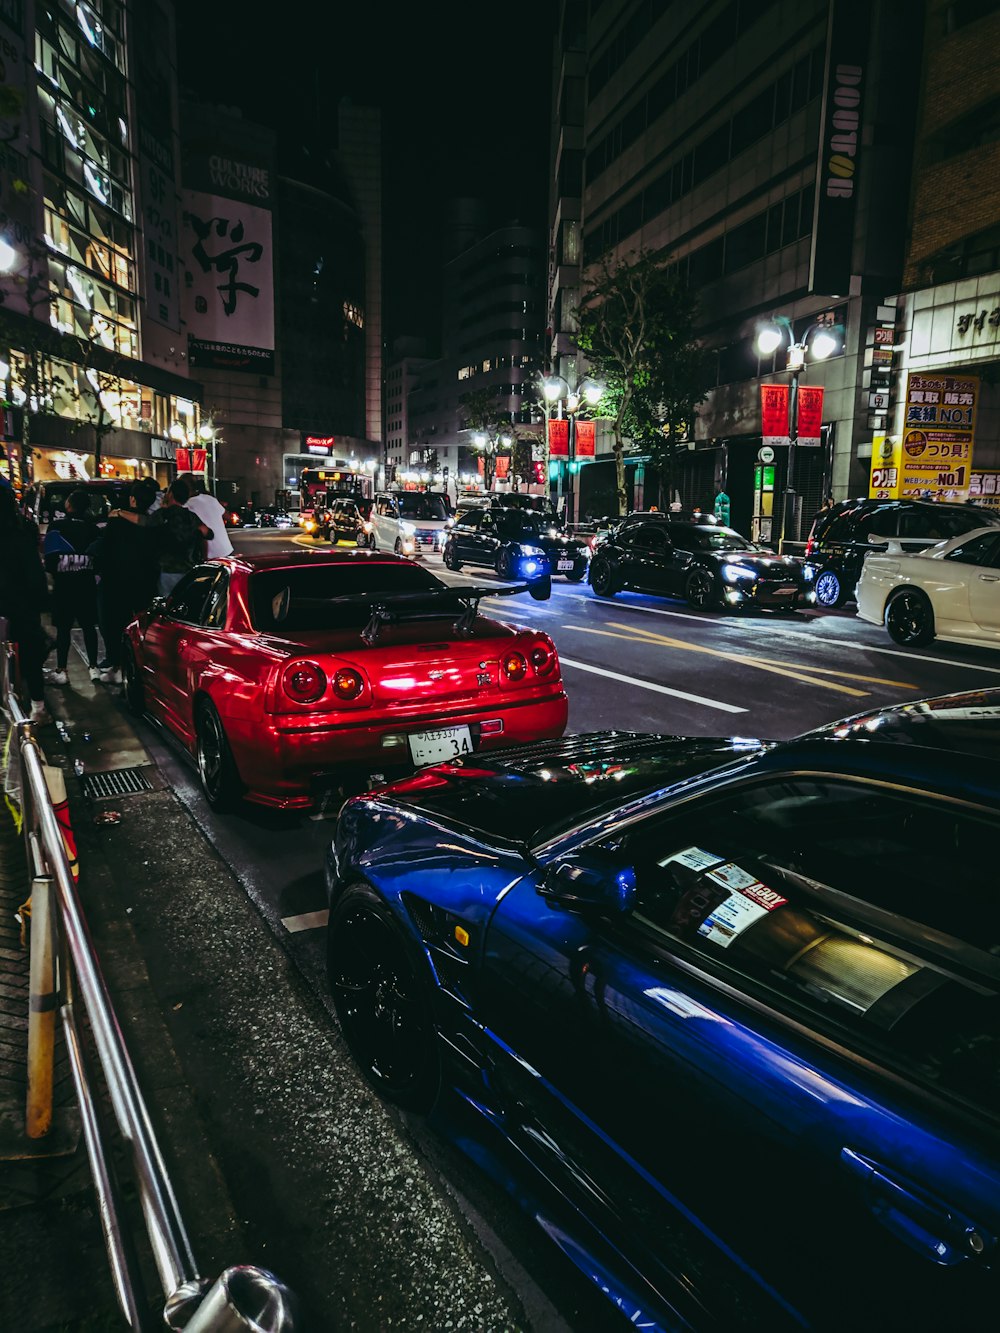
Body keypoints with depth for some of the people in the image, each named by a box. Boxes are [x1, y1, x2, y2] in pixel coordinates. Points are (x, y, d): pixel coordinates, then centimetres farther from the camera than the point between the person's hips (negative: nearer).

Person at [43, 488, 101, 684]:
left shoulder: (56, 527, -8)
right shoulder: (92, 529, 2)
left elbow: (50, 558, -11)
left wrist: (54, 572, 4)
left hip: (64, 585, -3)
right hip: (87, 585, 3)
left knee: (63, 628, 2)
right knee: (88, 626, 10)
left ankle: (60, 671, 4)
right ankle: (94, 667, 12)